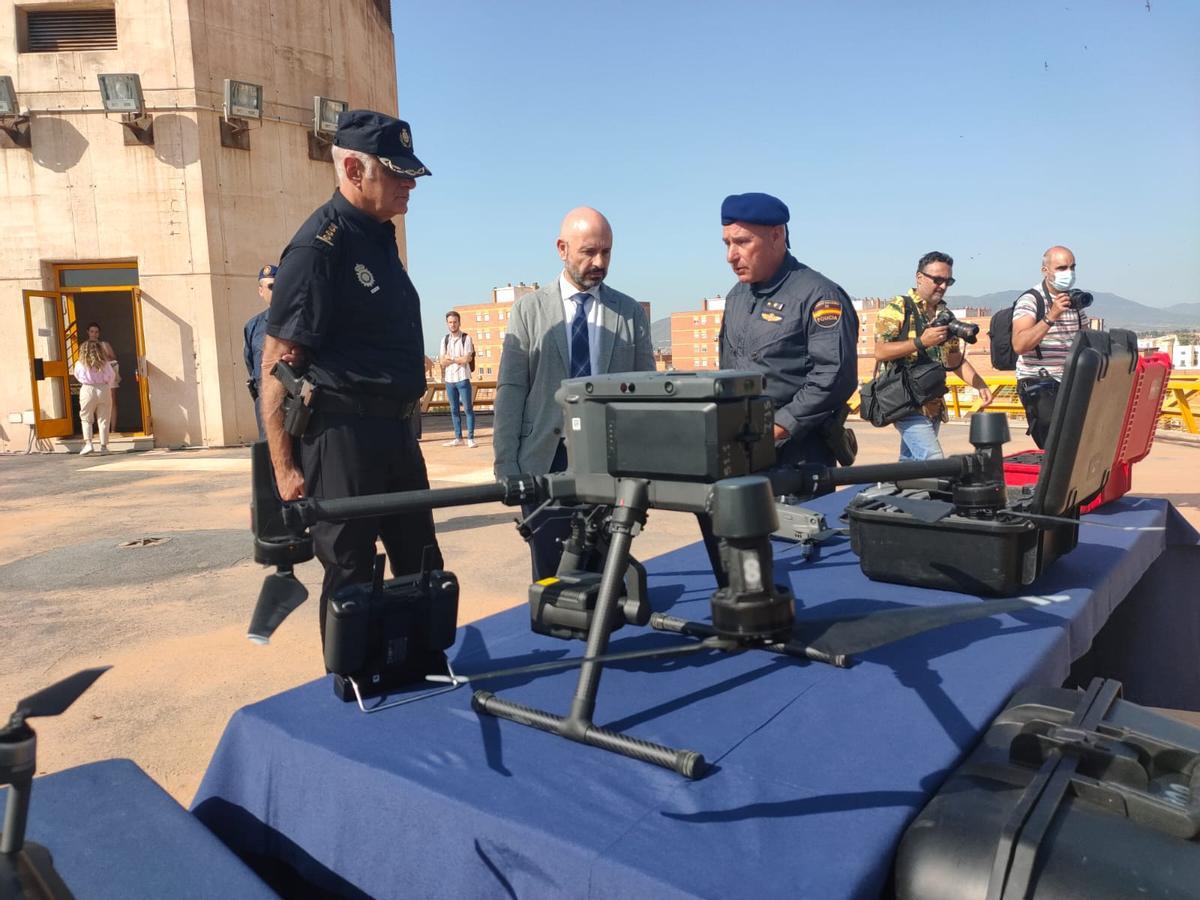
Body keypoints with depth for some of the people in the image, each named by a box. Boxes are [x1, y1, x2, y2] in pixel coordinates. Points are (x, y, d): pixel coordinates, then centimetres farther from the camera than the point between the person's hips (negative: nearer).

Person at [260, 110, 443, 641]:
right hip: (342, 433, -9)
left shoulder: (379, 238, 13)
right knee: (350, 577, 4)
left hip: (394, 431, 9)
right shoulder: (319, 246, -14)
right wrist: (285, 468, -17)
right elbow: (277, 365, -16)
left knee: (422, 566, 16)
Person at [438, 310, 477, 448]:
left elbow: (467, 359, -11)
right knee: (454, 410, 8)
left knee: (468, 408, -4)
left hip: (463, 378, -4)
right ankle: (458, 438, 14)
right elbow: (442, 361, 4)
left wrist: (450, 358, -3)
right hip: (449, 379, 5)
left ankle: (470, 438, -2)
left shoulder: (466, 338, -2)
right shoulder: (445, 339, 11)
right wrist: (459, 359, -8)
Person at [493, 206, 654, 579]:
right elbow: (510, 390, 0)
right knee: (550, 576, 4)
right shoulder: (528, 310, 5)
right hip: (544, 460, -1)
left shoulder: (631, 312, 9)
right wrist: (506, 464, -6)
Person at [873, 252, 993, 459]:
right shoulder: (898, 308, -6)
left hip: (934, 405, 7)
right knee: (933, 463, -18)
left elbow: (956, 360, 20)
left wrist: (980, 386, 7)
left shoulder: (945, 314, 16)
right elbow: (880, 352, -16)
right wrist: (921, 341, -22)